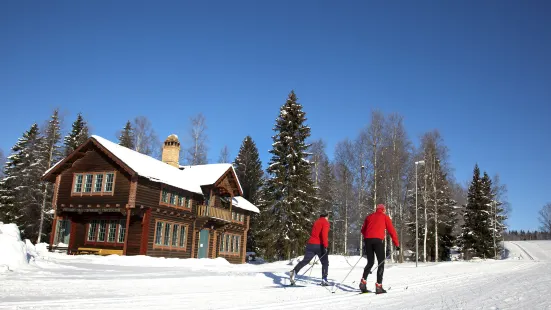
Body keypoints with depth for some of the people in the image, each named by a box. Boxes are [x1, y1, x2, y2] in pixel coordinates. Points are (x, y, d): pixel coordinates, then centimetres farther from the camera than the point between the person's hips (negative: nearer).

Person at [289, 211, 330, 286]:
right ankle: (324, 280, 1)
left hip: (311, 244, 6)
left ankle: (294, 271, -18)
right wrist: (325, 246, -22)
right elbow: (324, 234, -17)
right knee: (325, 263, 8)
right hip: (319, 245, -5)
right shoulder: (326, 223, -1)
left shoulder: (316, 222, 21)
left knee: (305, 261, 2)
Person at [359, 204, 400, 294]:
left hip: (368, 240, 4)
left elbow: (363, 230, 23)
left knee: (370, 262, 15)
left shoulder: (369, 216, 24)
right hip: (377, 240, -4)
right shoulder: (385, 217, 14)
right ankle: (378, 286, -6)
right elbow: (392, 231, 8)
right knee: (381, 262, 5)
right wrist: (397, 244, 12)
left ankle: (363, 281, -3)